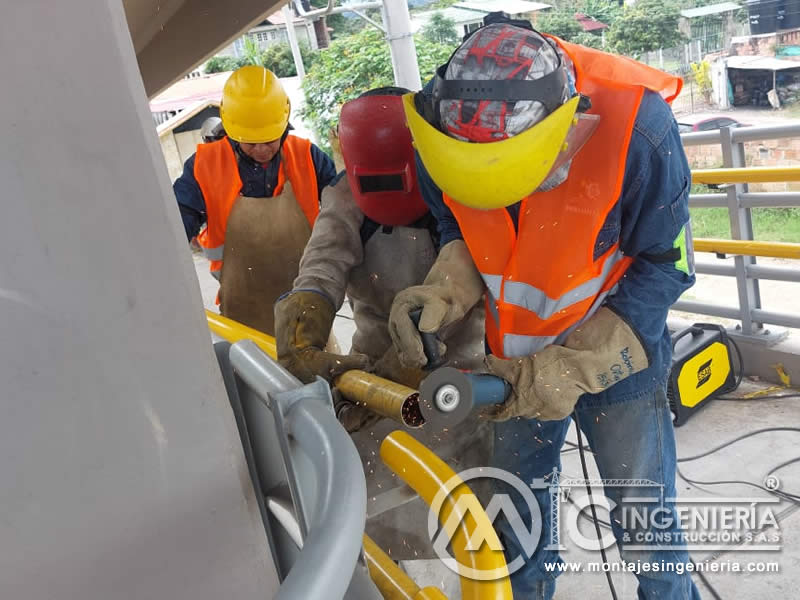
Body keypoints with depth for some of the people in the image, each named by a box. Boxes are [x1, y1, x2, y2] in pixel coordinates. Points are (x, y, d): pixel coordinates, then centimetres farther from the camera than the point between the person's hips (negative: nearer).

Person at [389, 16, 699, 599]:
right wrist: (442, 293, -23)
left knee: (644, 519, 8)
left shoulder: (637, 128, -29)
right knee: (516, 504, 19)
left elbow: (666, 265, -18)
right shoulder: (445, 125, -18)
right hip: (516, 354, 4)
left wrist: (577, 366, -25)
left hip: (614, 351, -3)